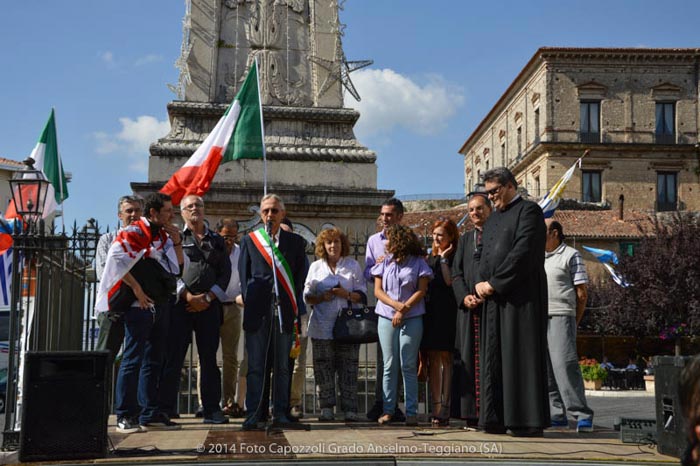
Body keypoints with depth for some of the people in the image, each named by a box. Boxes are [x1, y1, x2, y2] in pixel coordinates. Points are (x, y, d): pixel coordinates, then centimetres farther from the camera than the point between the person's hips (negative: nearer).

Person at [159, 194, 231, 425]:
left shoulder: (216, 240, 16)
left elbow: (225, 272, 9)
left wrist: (207, 297, -5)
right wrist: (187, 296, -11)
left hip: (209, 305, 2)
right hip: (180, 303, -2)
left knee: (209, 358, 3)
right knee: (174, 356, -3)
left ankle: (212, 409, 7)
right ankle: (166, 408, 4)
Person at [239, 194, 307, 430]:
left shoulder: (295, 241, 12)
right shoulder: (249, 240, 10)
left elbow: (300, 275, 10)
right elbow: (243, 274, 9)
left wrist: (291, 304, 2)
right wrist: (249, 302, 0)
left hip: (284, 311, 1)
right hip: (257, 311, -1)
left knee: (282, 366, 5)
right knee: (256, 365, -1)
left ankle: (280, 413, 11)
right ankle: (254, 415, 2)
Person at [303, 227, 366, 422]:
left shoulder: (353, 265, 11)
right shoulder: (316, 267, 13)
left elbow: (362, 295, 7)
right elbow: (307, 296, 10)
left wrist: (347, 294, -11)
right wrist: (322, 298, -9)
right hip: (322, 327, 1)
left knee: (348, 368, -3)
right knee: (324, 369, -1)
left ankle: (350, 409, 1)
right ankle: (326, 408, 6)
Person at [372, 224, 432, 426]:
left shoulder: (418, 262, 3)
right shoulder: (384, 262, 11)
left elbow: (421, 290, -2)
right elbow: (378, 291, 5)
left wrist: (403, 310, -10)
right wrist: (397, 305, -10)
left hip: (412, 319, -2)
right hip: (387, 318, 2)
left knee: (409, 366, -2)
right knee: (389, 366, 3)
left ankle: (411, 412, 1)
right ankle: (388, 410, 6)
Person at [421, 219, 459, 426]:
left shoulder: (455, 257, -2)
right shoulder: (431, 257, 19)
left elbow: (450, 282, -15)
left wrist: (443, 259, -9)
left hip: (447, 313, -6)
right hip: (430, 313, 6)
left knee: (446, 359, -5)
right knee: (433, 360, 5)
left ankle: (445, 409, -3)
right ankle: (436, 407, 7)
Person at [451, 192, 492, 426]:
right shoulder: (465, 238, 20)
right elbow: (456, 273, 15)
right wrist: (464, 296, -3)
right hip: (469, 307, 4)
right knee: (470, 358, 1)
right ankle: (473, 412, 3)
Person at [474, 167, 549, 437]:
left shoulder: (528, 211, -4)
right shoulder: (492, 219, 22)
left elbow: (523, 252, -14)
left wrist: (494, 283, -14)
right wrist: (481, 283, 2)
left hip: (520, 296, -8)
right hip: (494, 298, 8)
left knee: (521, 357, -6)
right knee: (493, 359, 8)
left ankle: (528, 422, -2)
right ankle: (497, 419, 13)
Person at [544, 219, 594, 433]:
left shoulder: (571, 255, 2)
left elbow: (582, 293, 0)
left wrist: (574, 322, 0)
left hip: (560, 317, -7)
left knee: (564, 364, -15)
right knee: (545, 368, 4)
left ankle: (582, 414, -11)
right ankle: (557, 413, 10)